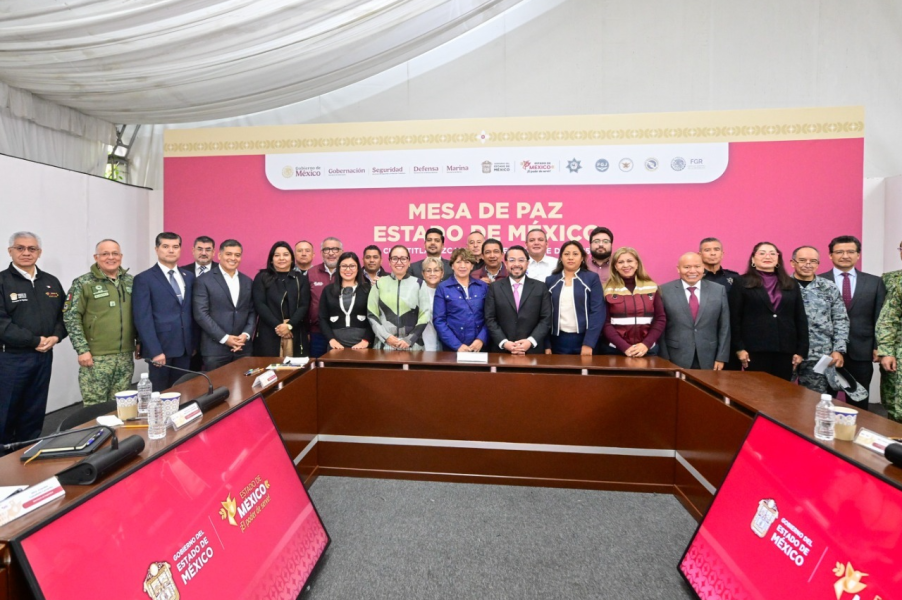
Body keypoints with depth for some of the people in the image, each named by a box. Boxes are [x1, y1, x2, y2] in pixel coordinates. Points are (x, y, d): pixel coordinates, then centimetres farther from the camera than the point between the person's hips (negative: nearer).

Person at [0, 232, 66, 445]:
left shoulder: (51, 282, 11)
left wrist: (56, 336, -7)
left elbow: (63, 315, 11)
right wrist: (35, 340, -15)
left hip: (43, 356, 4)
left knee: (34, 413, 14)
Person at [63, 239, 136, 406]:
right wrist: (82, 349, -12)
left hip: (125, 356, 4)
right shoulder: (83, 283, -3)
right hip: (96, 357, -4)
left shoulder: (131, 282, 9)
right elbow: (71, 318, -7)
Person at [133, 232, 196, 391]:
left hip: (185, 347, 4)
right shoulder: (144, 279, -4)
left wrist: (194, 342, 9)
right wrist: (155, 350, -16)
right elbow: (143, 318, -10)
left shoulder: (189, 276, 11)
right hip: (160, 348, -4)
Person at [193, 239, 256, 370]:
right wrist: (224, 338, -13)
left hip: (243, 348, 4)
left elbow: (252, 311, 11)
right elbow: (201, 314, -8)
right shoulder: (204, 281, -1)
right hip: (215, 348, -3)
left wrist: (246, 334, -5)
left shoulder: (247, 281, 12)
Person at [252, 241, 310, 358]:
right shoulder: (262, 278, 8)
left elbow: (304, 306, 2)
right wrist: (277, 326, -13)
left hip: (295, 333, 1)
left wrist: (289, 325, -13)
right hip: (268, 333, -1)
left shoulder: (301, 279, 11)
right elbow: (259, 304, -2)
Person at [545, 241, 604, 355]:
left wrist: (588, 343, -14)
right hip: (558, 340, 2)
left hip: (584, 339, -2)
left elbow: (598, 312, -6)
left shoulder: (592, 278, 1)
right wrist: (547, 345, -1)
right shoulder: (550, 281, 7)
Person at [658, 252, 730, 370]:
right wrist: (664, 360, -6)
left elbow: (724, 327, 6)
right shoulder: (664, 290, -4)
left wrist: (721, 358, 1)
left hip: (708, 361, 2)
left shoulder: (719, 290, 5)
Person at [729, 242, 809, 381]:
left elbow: (801, 319, 12)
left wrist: (801, 350, 5)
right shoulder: (742, 283, 2)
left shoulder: (792, 284, 14)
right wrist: (739, 348, -9)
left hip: (785, 349, 4)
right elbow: (734, 318, -3)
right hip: (755, 349, -4)